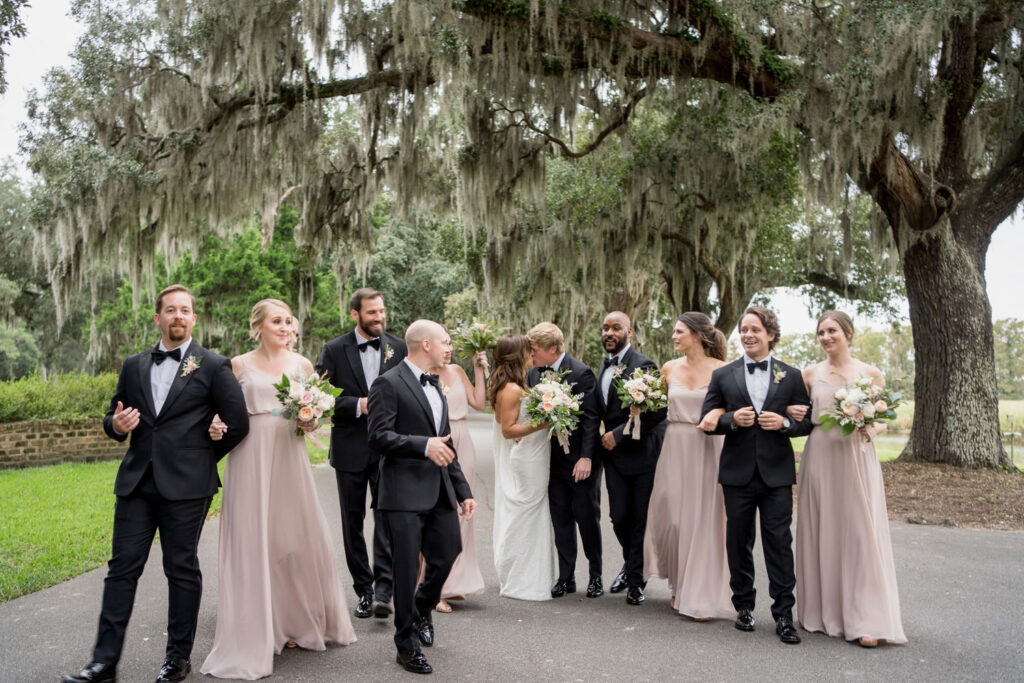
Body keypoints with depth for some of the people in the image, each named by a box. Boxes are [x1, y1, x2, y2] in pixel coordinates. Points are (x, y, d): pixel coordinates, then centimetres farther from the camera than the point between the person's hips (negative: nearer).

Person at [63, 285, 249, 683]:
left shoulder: (214, 366, 0)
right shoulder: (134, 366, 14)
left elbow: (238, 424, -1)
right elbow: (113, 420, 19)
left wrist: (202, 457, 4)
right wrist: (116, 425, -4)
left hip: (186, 485, -4)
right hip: (136, 482, 4)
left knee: (182, 570, 4)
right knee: (122, 568, 3)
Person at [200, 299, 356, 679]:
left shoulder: (302, 365, 9)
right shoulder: (238, 365, 4)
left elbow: (314, 418, 12)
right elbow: (226, 413, 6)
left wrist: (310, 423, -10)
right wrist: (216, 427, -16)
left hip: (289, 459, 2)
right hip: (250, 458, -2)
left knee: (296, 537, 7)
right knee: (252, 542, 0)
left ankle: (297, 623, 26)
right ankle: (256, 634, 11)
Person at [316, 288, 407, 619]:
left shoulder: (399, 347, 5)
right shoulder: (334, 350, -1)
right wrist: (359, 405, -18)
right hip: (350, 448, 0)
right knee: (352, 523, 9)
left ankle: (383, 591, -10)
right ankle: (364, 590, 21)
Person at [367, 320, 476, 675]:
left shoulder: (435, 386, 18)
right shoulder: (389, 384, -8)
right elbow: (378, 437, -17)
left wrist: (463, 491, 17)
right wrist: (424, 445, -26)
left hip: (440, 492, 8)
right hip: (404, 493, -7)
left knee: (448, 554, 13)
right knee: (407, 568, 2)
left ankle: (421, 609, 42)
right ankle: (406, 644, 19)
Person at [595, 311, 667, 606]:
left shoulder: (643, 365, -13)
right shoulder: (605, 366, 13)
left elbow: (658, 411, -20)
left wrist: (619, 434, -17)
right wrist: (604, 436, 4)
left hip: (642, 452, -6)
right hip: (614, 454, 7)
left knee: (641, 519, 2)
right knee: (619, 517, 9)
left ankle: (636, 580, 16)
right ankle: (630, 564, 34)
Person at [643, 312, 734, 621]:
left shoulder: (722, 369, -4)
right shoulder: (669, 369, 7)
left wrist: (717, 416, -22)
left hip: (708, 450, -3)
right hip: (675, 447, 3)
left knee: (703, 518, 0)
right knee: (671, 516, 5)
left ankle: (701, 596, 10)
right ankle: (679, 585, 25)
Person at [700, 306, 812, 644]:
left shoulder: (791, 375, 6)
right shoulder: (722, 375, 6)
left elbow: (807, 421, 6)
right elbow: (707, 420, 5)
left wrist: (784, 423, -14)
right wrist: (732, 419, -14)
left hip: (776, 472, -1)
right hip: (738, 472, 1)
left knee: (779, 542, -1)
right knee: (738, 542, 9)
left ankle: (783, 614, 8)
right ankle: (744, 606, 24)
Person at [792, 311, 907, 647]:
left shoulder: (870, 374, 3)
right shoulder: (811, 373, 7)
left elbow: (882, 420, 7)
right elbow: (802, 414, 15)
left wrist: (870, 428, -14)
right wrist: (794, 414, -7)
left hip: (856, 458, -2)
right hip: (819, 456, 2)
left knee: (859, 531, -3)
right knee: (820, 531, 5)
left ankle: (864, 619, 3)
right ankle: (823, 610, 19)